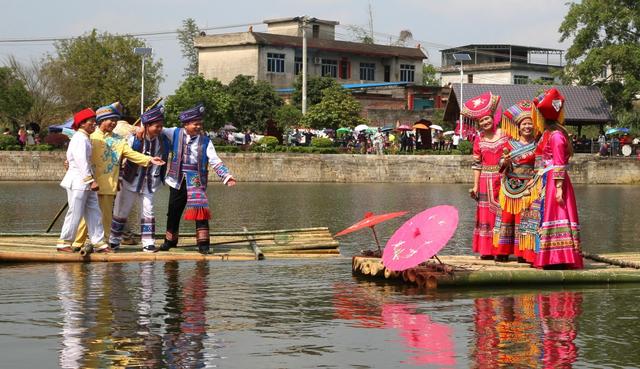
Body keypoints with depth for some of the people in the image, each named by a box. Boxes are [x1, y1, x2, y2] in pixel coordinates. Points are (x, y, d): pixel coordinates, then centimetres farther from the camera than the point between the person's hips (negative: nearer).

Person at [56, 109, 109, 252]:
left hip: (86, 182, 10)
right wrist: (91, 180, -23)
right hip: (78, 181, -10)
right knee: (75, 213, -4)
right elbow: (82, 162, -21)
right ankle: (64, 243, 4)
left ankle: (99, 243, 8)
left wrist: (92, 180, 15)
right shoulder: (80, 139, -14)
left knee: (94, 213, 7)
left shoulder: (85, 138, 16)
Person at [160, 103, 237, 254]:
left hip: (196, 180, -2)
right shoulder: (176, 134, 1)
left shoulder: (205, 141, -1)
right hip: (178, 180, 2)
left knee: (200, 209, -16)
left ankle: (203, 243, -13)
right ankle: (170, 240, 32)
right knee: (174, 212, 13)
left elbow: (215, 161, -4)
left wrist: (227, 177, -14)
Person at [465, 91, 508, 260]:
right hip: (486, 181, 2)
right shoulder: (479, 140, 6)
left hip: (503, 179, -2)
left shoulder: (505, 135, 0)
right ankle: (486, 250, 7)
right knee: (485, 214, 2)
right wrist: (475, 186, 4)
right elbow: (477, 164, 8)